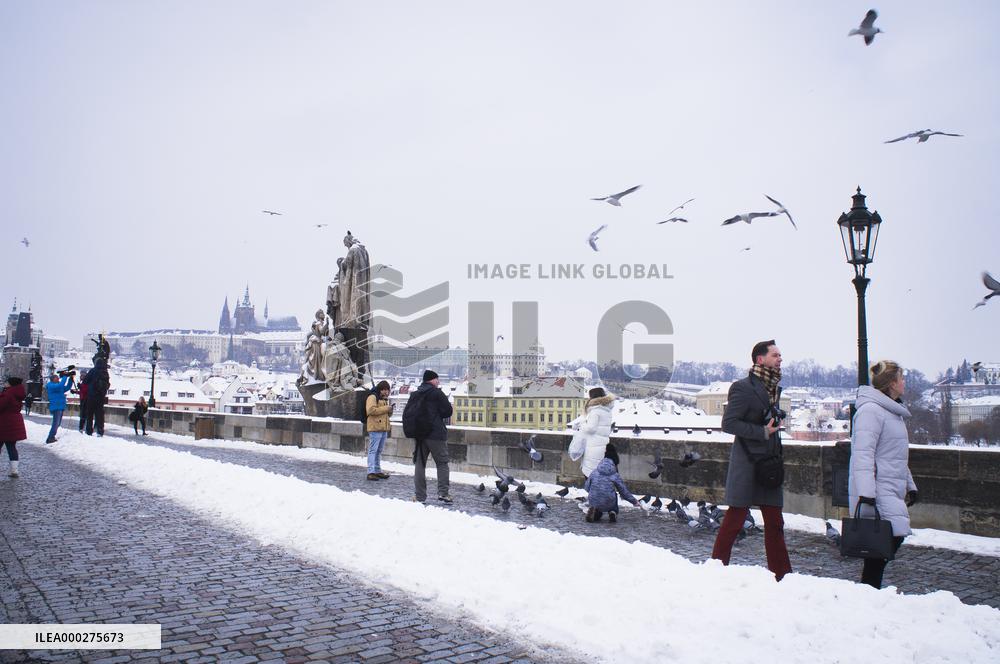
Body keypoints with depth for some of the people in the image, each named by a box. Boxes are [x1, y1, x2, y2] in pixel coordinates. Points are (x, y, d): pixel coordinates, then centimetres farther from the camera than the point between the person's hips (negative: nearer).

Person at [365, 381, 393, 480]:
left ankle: (378, 471, 20)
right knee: (373, 450, -9)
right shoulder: (372, 397, -6)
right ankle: (371, 472, -10)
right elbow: (371, 410, -20)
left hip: (384, 428, 9)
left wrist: (390, 410, 7)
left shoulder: (384, 399, 23)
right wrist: (385, 408, -17)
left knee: (379, 451, 14)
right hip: (375, 428, -9)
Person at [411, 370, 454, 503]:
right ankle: (443, 492, -4)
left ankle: (420, 496, 10)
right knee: (442, 463, 4)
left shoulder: (414, 395, 9)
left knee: (419, 464, 9)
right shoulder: (437, 393, -9)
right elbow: (448, 411, -9)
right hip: (436, 434, -5)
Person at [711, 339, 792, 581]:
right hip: (747, 464, -8)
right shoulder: (743, 387, -12)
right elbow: (728, 423, -17)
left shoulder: (772, 388, 13)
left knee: (775, 523, 10)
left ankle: (781, 574, 18)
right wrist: (762, 432, -19)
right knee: (735, 520, 1)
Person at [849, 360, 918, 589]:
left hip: (891, 490, 10)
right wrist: (866, 491, -26)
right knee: (893, 535, -15)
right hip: (877, 492, -10)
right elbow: (863, 452, -21)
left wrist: (909, 484, 28)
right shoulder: (871, 410, -13)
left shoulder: (893, 411, 20)